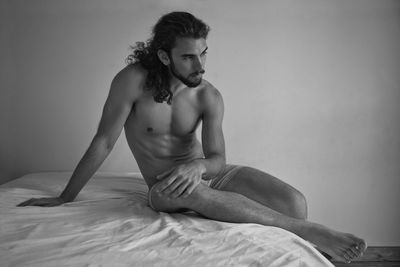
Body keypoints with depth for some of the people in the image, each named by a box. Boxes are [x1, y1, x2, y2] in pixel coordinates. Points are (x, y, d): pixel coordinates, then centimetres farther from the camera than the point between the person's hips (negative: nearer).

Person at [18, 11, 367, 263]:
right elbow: (104, 142, -11)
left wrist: (198, 166, -35)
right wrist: (65, 199, -6)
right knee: (183, 189, -43)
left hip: (205, 173, 2)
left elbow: (217, 158, -9)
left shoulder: (210, 97, -9)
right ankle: (306, 230, -37)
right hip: (164, 189, -2)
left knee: (294, 202, -24)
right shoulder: (134, 80, -17)